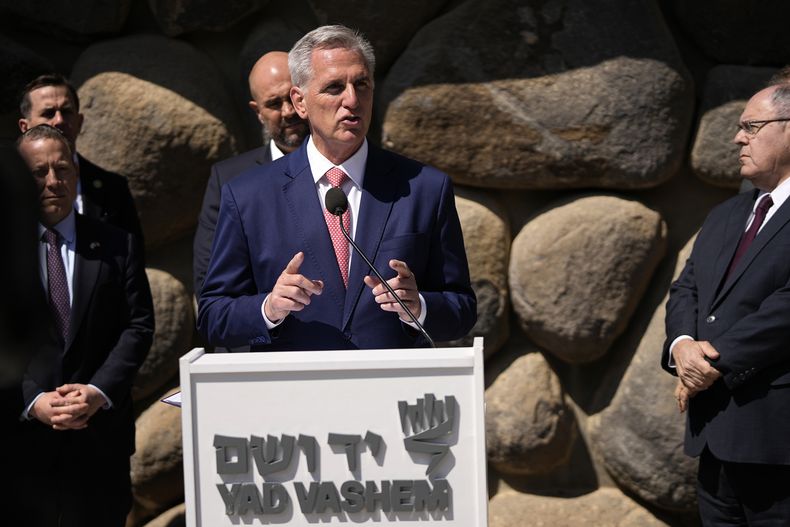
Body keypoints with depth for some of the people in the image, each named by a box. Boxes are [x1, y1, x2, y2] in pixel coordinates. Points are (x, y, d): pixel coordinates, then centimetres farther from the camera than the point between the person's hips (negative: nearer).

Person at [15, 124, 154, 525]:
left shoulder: (117, 246, 7)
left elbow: (138, 326, 2)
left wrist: (100, 391, -11)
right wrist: (32, 400, -13)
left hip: (100, 435, 1)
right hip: (24, 434, -1)